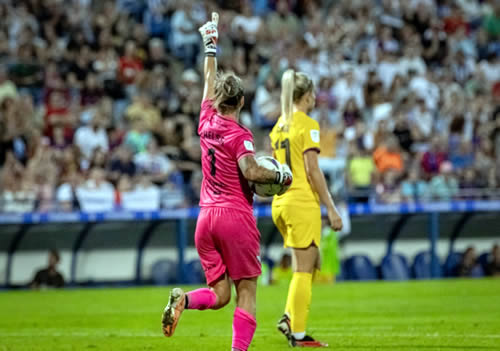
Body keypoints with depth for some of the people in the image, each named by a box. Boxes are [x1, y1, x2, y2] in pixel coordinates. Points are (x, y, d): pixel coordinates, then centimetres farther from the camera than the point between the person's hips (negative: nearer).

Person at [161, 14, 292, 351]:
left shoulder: (207, 124, 7)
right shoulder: (239, 134, -9)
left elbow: (210, 82, 22)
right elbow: (250, 171, -24)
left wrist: (211, 46, 33)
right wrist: (280, 175, -8)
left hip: (207, 217, 6)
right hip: (237, 217, -6)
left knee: (219, 294, 9)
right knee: (247, 294, -1)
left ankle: (183, 299, -19)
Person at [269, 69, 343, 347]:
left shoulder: (279, 126, 13)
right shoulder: (308, 125, -10)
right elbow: (313, 170, -15)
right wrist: (331, 209, -13)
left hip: (281, 202, 8)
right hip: (303, 202, -8)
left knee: (313, 263, 18)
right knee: (304, 269, -3)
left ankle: (289, 318, 6)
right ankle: (298, 334, -2)